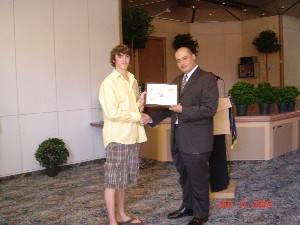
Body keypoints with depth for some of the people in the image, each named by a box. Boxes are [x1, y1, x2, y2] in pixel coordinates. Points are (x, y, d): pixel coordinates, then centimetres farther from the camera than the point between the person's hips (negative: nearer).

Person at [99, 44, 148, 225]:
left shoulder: (133, 81, 14)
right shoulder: (109, 82, -9)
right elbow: (112, 112, -18)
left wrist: (140, 103, -2)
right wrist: (138, 116, -12)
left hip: (132, 135, 7)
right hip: (117, 136, -7)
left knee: (124, 178, 15)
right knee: (113, 179, -1)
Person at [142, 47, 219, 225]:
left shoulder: (207, 79, -9)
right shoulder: (177, 81, 16)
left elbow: (210, 109, -18)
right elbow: (169, 106, 15)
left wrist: (183, 110, -22)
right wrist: (151, 117, 1)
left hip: (196, 140, -7)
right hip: (178, 139, 7)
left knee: (198, 178, 6)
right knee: (184, 177, 20)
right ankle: (188, 207, 38)